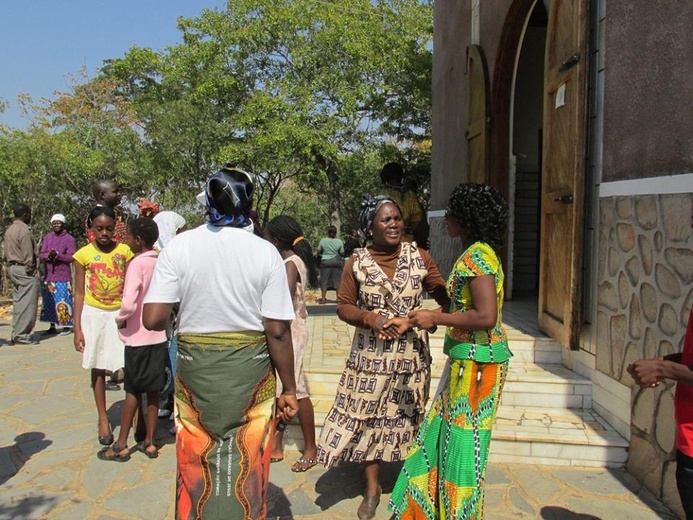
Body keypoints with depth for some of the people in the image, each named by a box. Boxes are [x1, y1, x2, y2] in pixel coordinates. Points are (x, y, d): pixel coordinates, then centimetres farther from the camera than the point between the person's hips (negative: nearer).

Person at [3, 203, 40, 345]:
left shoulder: (8, 230, 15)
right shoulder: (24, 230, -14)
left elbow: (6, 251, 17)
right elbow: (28, 254, -16)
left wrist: (11, 264, 18)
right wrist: (30, 270, -10)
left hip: (13, 268, 9)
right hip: (24, 270, -9)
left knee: (18, 302, 13)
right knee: (27, 303, -5)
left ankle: (16, 334, 15)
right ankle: (21, 335, -4)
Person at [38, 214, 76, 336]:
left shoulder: (69, 239, -2)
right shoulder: (47, 237, 13)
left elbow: (72, 257, -8)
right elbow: (41, 254, 9)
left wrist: (57, 255, -20)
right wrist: (48, 255, -13)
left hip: (63, 277, -5)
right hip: (48, 275, 5)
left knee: (63, 302, -4)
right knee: (49, 301, 8)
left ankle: (66, 326, 5)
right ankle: (52, 327, 16)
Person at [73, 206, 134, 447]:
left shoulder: (124, 251, -2)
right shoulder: (84, 254, -1)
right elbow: (79, 293, 2)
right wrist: (77, 328, -1)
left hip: (121, 313, -1)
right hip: (94, 314, 1)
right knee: (98, 368, 9)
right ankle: (103, 420, 21)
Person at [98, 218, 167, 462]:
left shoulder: (137, 263, -16)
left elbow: (128, 305, -25)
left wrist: (120, 320, -8)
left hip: (138, 336, -6)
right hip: (158, 334, 6)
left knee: (133, 390, 4)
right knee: (153, 390, 11)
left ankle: (121, 445, 16)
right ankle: (149, 441, 20)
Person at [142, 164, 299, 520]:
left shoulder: (178, 246, -7)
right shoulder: (265, 252, -9)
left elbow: (152, 319, -10)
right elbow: (277, 331, -10)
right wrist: (289, 389, 0)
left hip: (194, 368, 1)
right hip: (250, 369, -1)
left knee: (196, 463, 18)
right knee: (246, 466, 15)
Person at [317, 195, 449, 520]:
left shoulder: (419, 258, -2)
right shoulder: (357, 261, -1)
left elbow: (444, 299, -3)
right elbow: (343, 306, 2)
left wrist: (410, 320, -16)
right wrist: (371, 319, -16)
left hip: (410, 354, 0)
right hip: (370, 354, 0)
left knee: (408, 416, 9)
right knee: (367, 417, 5)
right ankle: (372, 488, 24)